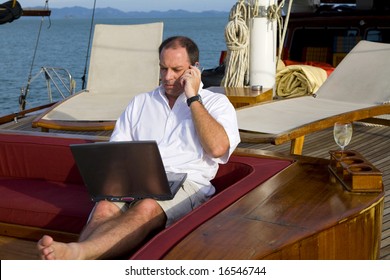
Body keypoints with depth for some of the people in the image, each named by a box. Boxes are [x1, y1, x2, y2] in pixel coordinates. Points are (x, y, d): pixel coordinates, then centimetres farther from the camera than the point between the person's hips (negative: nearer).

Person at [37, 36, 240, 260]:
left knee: (146, 209, -38)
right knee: (104, 208, -31)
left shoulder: (216, 103, 15)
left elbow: (217, 148, -6)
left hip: (185, 184, -3)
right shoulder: (141, 102, 27)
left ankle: (77, 252, -60)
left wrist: (193, 98, 0)